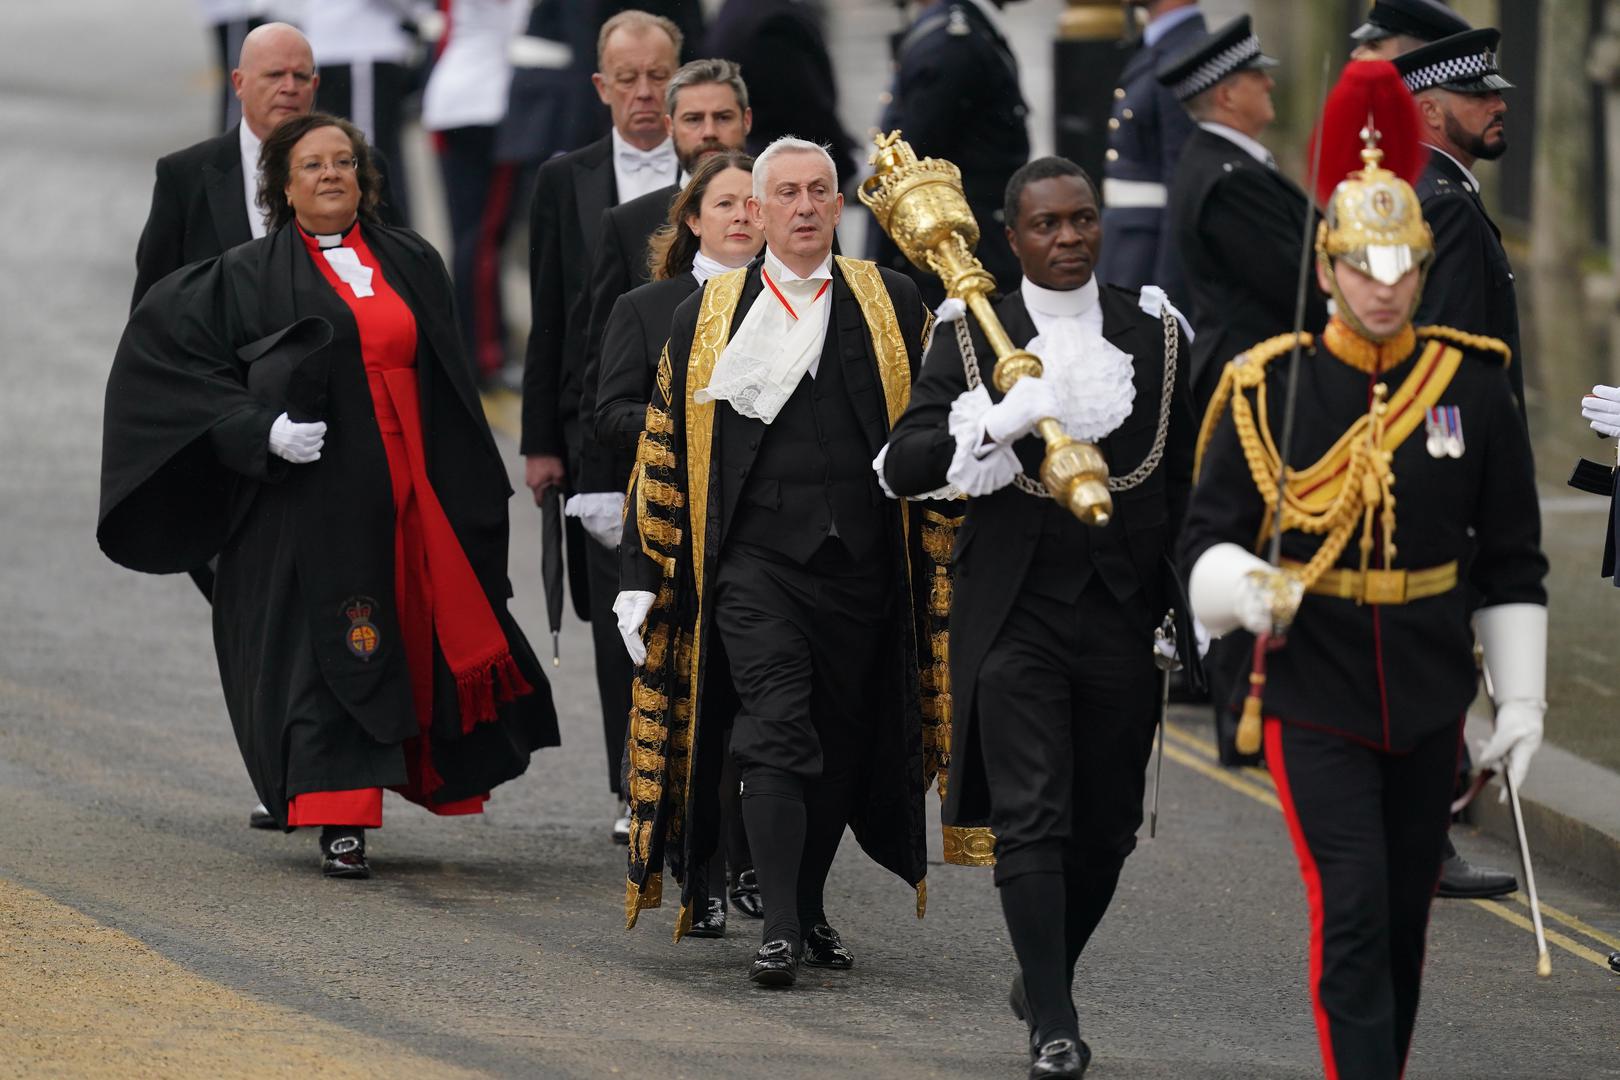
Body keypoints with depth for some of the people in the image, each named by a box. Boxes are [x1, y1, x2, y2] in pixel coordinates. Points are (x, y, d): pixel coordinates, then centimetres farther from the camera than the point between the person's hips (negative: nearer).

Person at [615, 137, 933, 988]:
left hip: (861, 565, 2)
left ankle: (809, 908, 26)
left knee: (841, 747, 9)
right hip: (757, 560, -2)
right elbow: (664, 451, 9)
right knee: (776, 735, -14)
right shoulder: (706, 317, 7)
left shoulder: (892, 305, 8)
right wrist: (641, 576, 5)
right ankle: (780, 926, -16)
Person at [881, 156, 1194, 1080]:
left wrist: (1184, 604, 7)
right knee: (1032, 821, -9)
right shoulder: (972, 338, 1)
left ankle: (1048, 977, 31)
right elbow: (902, 467, -8)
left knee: (1106, 825, 8)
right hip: (1015, 613, -2)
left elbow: (1184, 483, 12)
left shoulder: (1154, 334, 7)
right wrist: (994, 425, -24)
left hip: (1122, 613, 3)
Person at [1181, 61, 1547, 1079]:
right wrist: (1243, 587, -25)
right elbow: (1211, 534, -2)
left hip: (1429, 698, 3)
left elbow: (1513, 562, 5)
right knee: (1353, 912, -13)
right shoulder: (1267, 389, -6)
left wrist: (1522, 697, 2)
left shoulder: (1473, 384, -1)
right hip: (1317, 698, -3)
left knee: (1406, 918, 13)